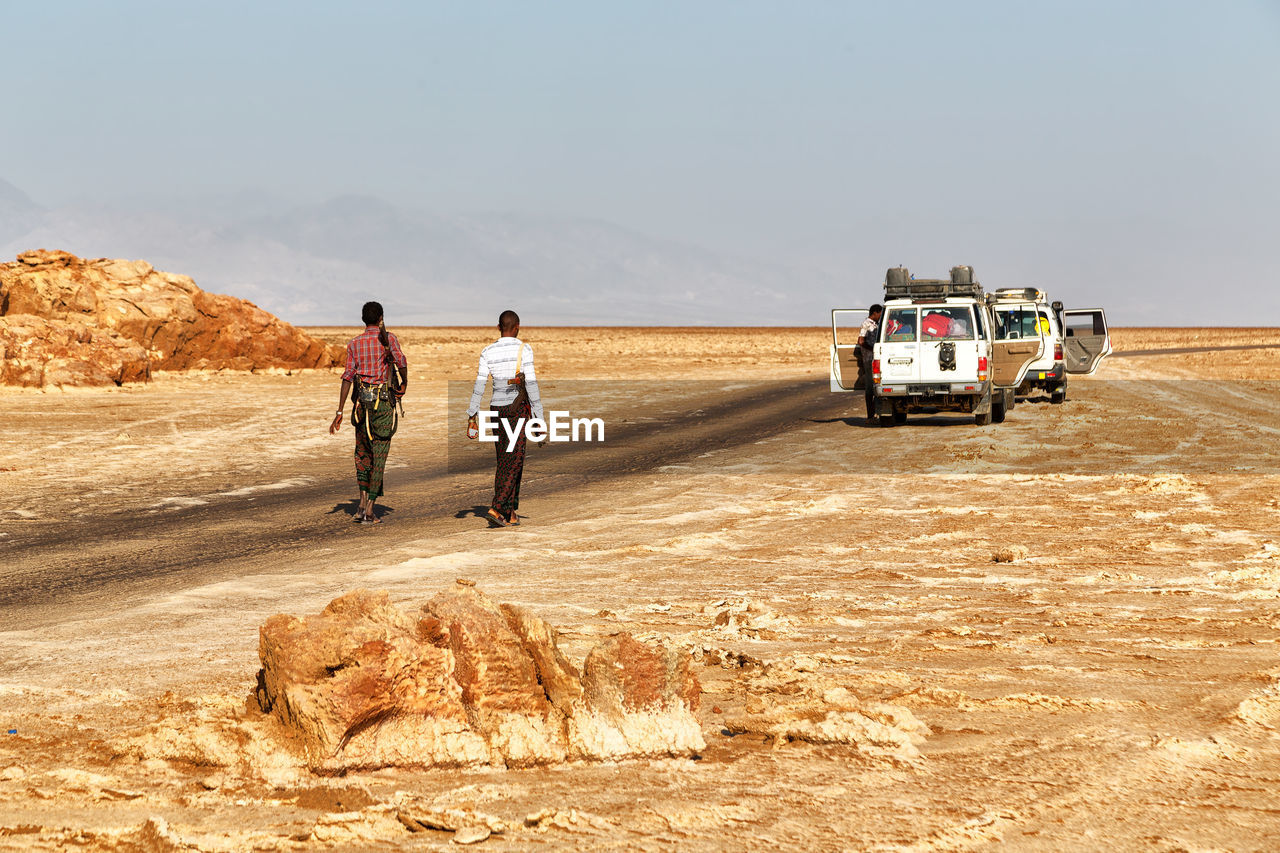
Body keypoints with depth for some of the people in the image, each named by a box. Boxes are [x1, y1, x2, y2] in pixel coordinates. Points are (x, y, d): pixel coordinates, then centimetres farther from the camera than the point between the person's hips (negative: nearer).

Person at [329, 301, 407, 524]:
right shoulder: (388, 338, -2)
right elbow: (401, 362, -17)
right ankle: (370, 510, -4)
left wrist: (340, 411, -2)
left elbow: (348, 377, -1)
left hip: (362, 403, 3)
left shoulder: (354, 344, 5)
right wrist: (403, 384, 5)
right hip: (383, 402, -3)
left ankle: (363, 502, 6)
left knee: (362, 453, 19)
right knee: (379, 457, 0)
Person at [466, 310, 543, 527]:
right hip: (518, 406, -4)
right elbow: (531, 383, -11)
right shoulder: (523, 349, -7)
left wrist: (472, 415, 5)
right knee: (514, 460, -4)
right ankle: (496, 508, -17)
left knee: (503, 461, 12)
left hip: (497, 407, 4)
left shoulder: (488, 352, 4)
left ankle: (509, 513, 11)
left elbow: (479, 384, 1)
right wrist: (539, 415, -8)